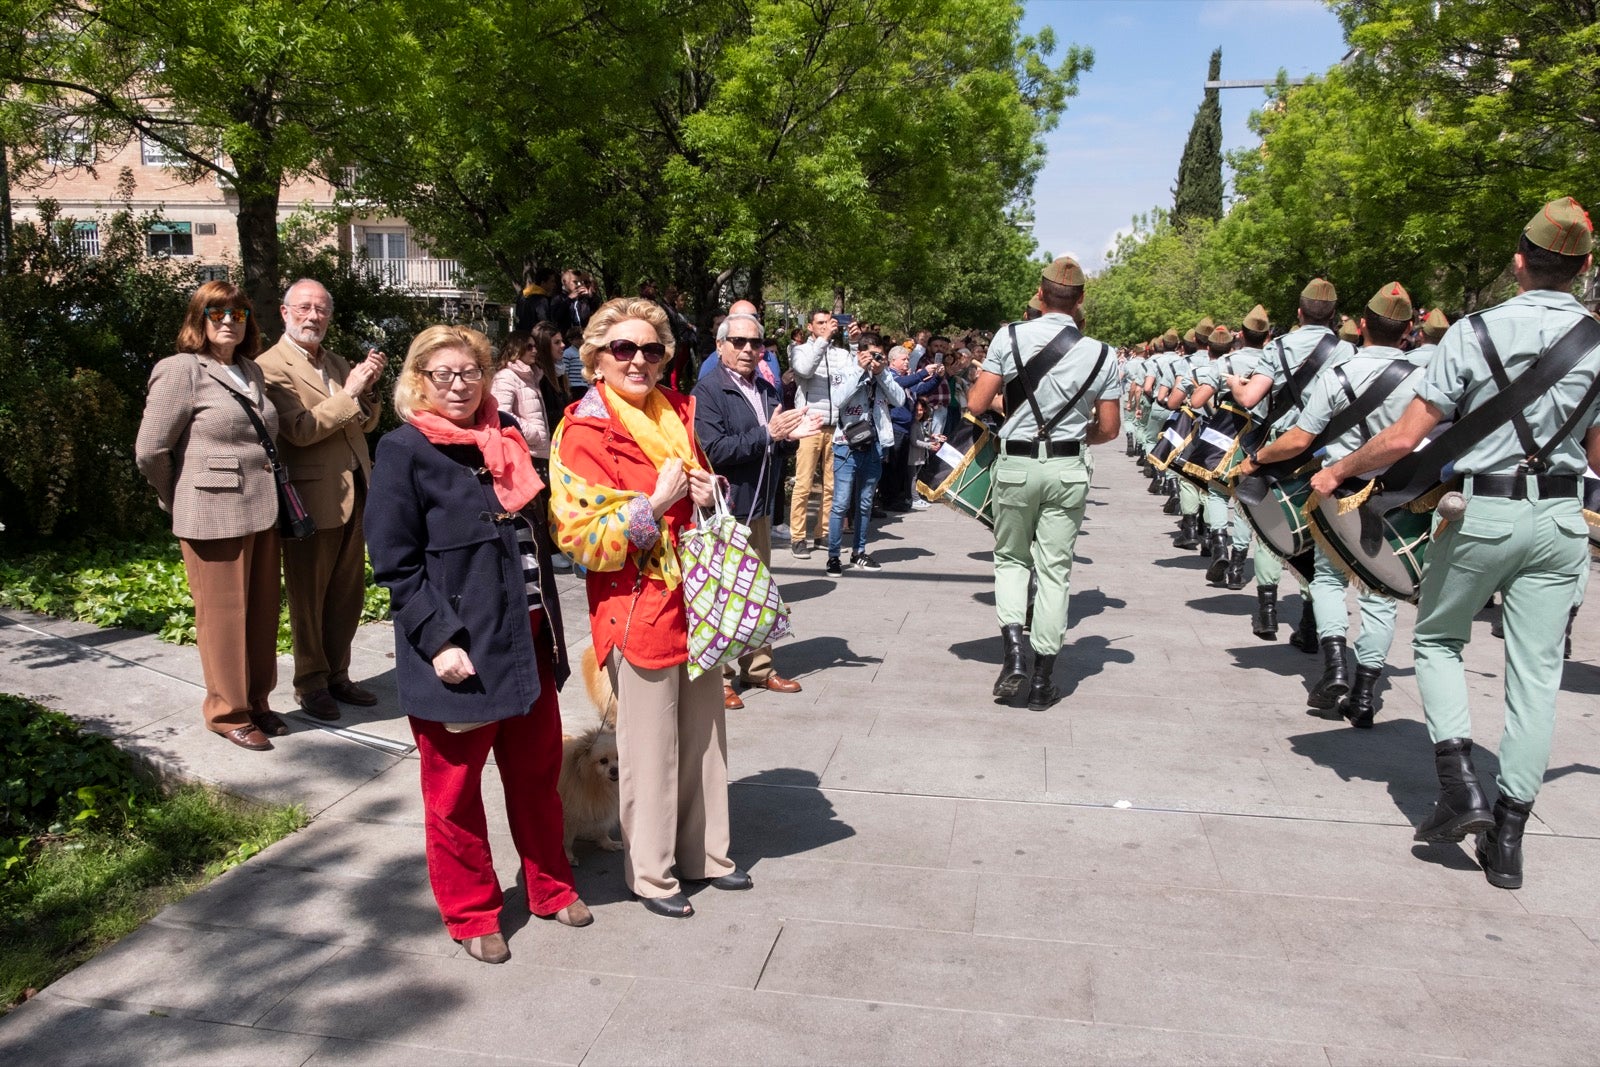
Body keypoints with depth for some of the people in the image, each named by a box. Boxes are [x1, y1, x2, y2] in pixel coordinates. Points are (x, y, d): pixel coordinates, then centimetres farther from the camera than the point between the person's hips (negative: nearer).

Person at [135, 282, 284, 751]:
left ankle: (256, 703, 26)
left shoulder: (252, 371, 13)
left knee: (263, 613, 12)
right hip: (215, 516, -6)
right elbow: (149, 451, -8)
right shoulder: (181, 370, -7)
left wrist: (274, 499, 12)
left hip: (262, 513, 7)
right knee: (224, 615, 3)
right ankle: (228, 713, 16)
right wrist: (183, 504, 2)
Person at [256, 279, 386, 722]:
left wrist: (369, 387, -1)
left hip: (353, 495, 7)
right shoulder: (270, 366, -8)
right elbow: (299, 429, -19)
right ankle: (310, 683, 19)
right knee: (308, 596, 7)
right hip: (311, 499, -7)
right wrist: (349, 393, -18)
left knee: (348, 593, 12)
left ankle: (337, 675, 24)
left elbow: (367, 424, 16)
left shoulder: (337, 364, 14)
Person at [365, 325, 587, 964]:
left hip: (527, 640, 6)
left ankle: (550, 886, 37)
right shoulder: (404, 452, -9)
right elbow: (396, 564, -11)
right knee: (455, 790, 10)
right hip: (458, 652, -6)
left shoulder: (506, 436, 9)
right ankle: (472, 915, 28)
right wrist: (439, 640, -19)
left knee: (538, 771, 17)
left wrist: (549, 623, 13)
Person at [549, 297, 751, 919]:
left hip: (696, 599, 7)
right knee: (650, 748, 5)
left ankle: (703, 851, 34)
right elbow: (582, 537, -15)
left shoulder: (679, 415, 9)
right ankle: (651, 873, 23)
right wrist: (656, 502, -22)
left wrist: (710, 496, 0)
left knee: (705, 733, 16)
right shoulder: (584, 432, -10)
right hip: (636, 607, -7)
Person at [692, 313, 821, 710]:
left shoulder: (767, 390, 11)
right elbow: (713, 450, -20)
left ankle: (758, 666, 30)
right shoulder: (708, 389, -10)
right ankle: (717, 677, 10)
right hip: (724, 510, -7)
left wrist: (791, 436, -4)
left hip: (759, 509, 8)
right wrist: (767, 434, -21)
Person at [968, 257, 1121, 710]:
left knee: (1011, 559, 18)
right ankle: (1042, 680, 12)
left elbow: (977, 405, -5)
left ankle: (1014, 650, -1)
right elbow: (1109, 429, 3)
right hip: (1067, 470, 1)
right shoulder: (1101, 354, -1)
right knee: (1054, 570, 8)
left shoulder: (1010, 338, -7)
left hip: (1016, 465, -1)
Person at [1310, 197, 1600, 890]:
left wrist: (1337, 472, 1)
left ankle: (1459, 782, 2)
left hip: (1480, 514, -3)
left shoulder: (1474, 332, -11)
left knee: (1437, 639, 18)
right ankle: (1508, 837, 11)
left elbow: (1403, 439, -13)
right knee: (1535, 672, 6)